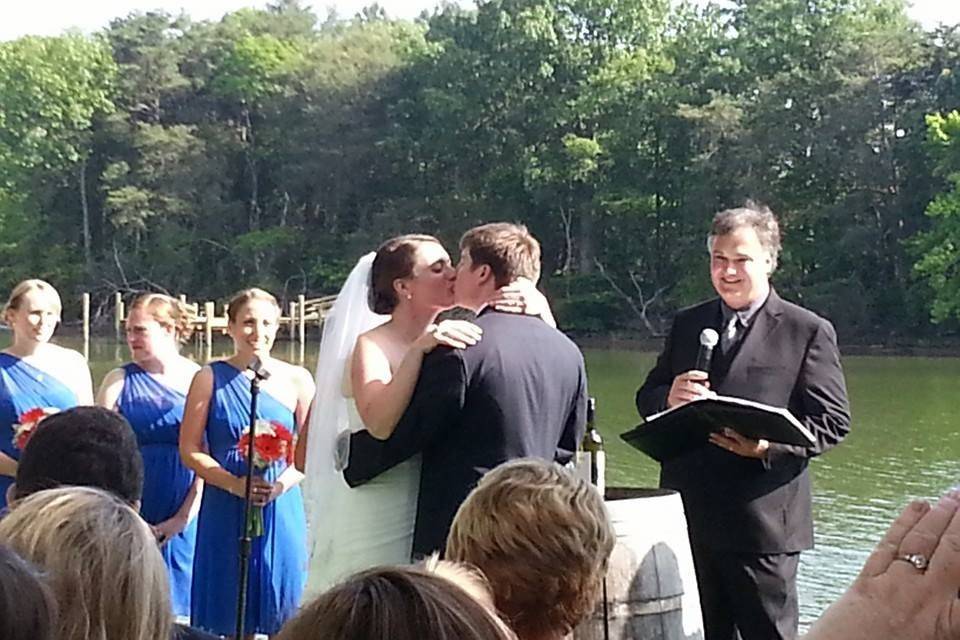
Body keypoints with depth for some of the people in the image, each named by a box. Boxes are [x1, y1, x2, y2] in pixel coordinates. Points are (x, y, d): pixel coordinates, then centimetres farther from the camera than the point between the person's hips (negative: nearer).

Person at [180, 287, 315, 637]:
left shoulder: (297, 379, 5)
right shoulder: (210, 379, 2)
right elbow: (190, 450, -1)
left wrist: (282, 483, -14)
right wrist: (236, 483, -15)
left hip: (282, 510, 1)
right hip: (225, 512, -1)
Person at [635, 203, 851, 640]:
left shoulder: (809, 332, -1)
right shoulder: (687, 324, 14)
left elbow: (834, 421, -6)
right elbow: (646, 398, 14)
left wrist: (770, 444, -23)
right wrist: (669, 397, -10)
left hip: (762, 521, -4)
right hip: (688, 518, 4)